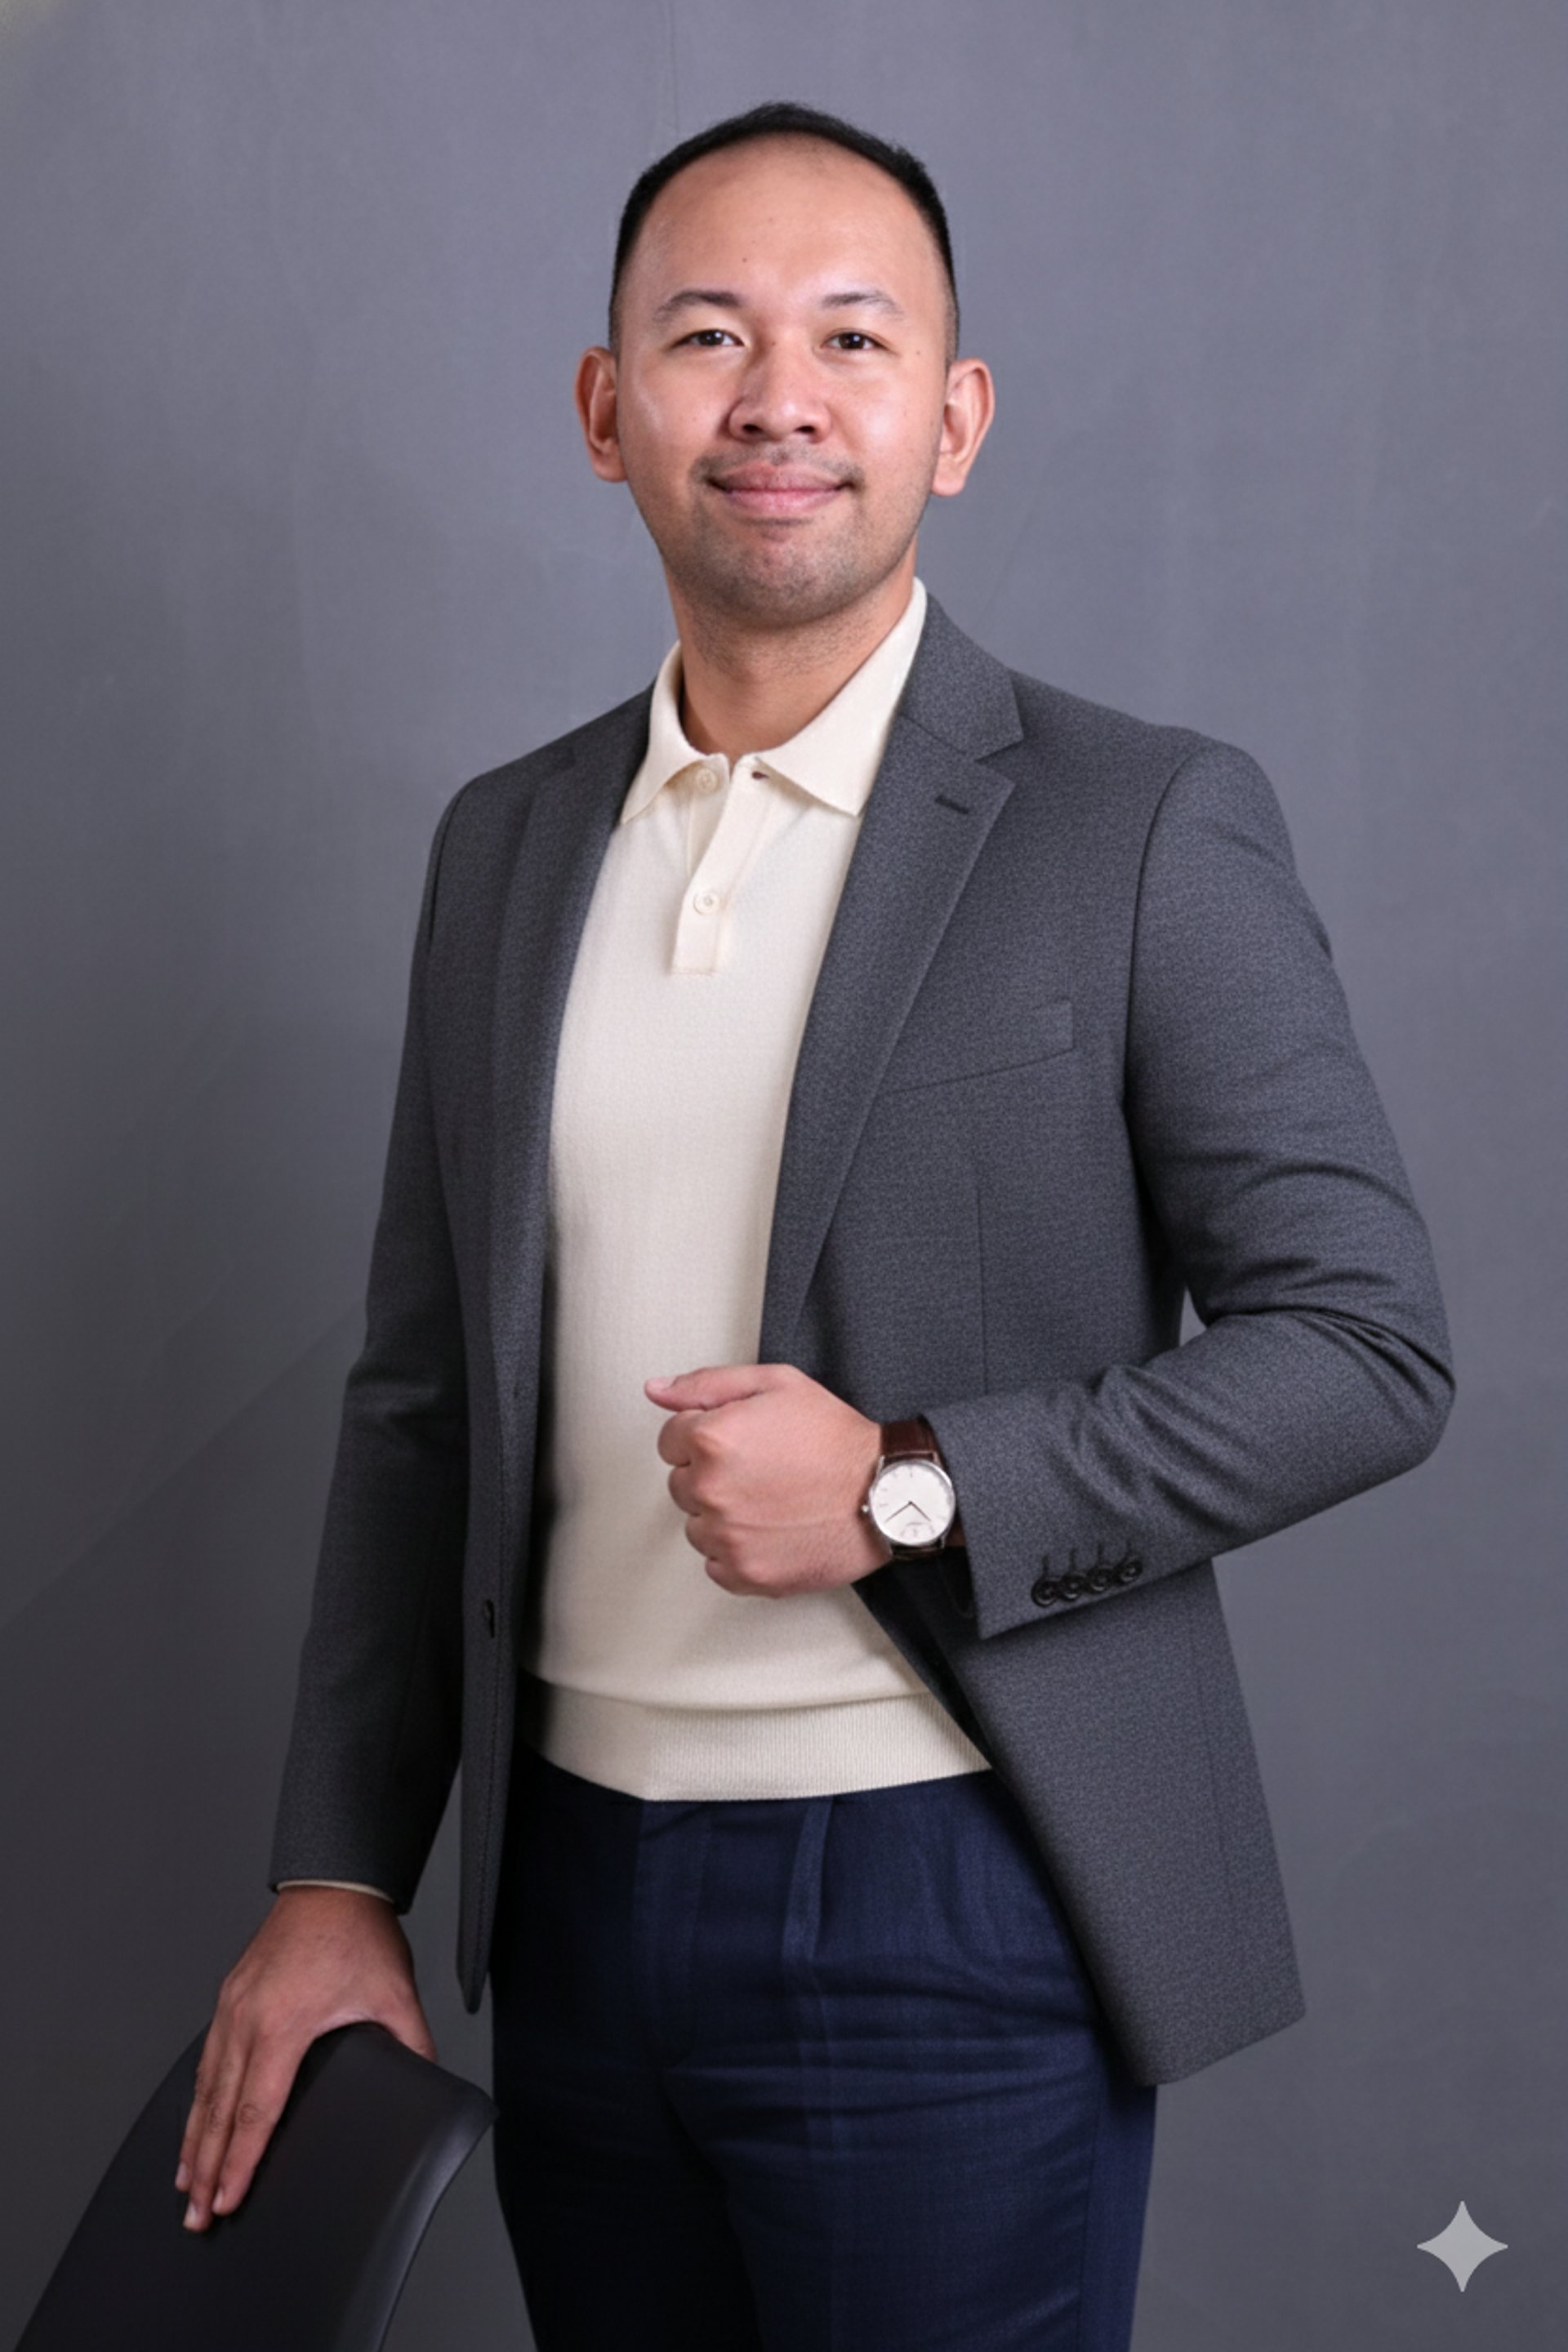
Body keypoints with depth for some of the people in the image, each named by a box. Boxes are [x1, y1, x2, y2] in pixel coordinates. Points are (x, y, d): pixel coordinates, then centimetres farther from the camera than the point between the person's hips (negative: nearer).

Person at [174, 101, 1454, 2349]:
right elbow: (423, 1396, 10)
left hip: (951, 1917, -4)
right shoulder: (507, 843, 7)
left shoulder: (1145, 829, -8)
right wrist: (337, 1879, 7)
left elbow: (1368, 1345, -9)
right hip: (577, 1892, 5)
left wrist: (908, 1491, -19)